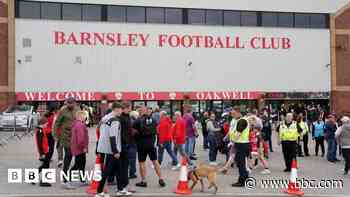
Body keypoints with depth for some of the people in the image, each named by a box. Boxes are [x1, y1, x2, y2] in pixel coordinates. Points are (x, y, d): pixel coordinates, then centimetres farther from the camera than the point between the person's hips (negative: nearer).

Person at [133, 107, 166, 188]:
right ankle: (161, 179, 11)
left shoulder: (138, 121, -11)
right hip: (151, 143, 4)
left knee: (142, 163, 6)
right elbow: (156, 131, 9)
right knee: (155, 161, 11)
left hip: (142, 144, -4)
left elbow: (134, 132, -7)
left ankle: (143, 181, 10)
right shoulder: (153, 120, 1)